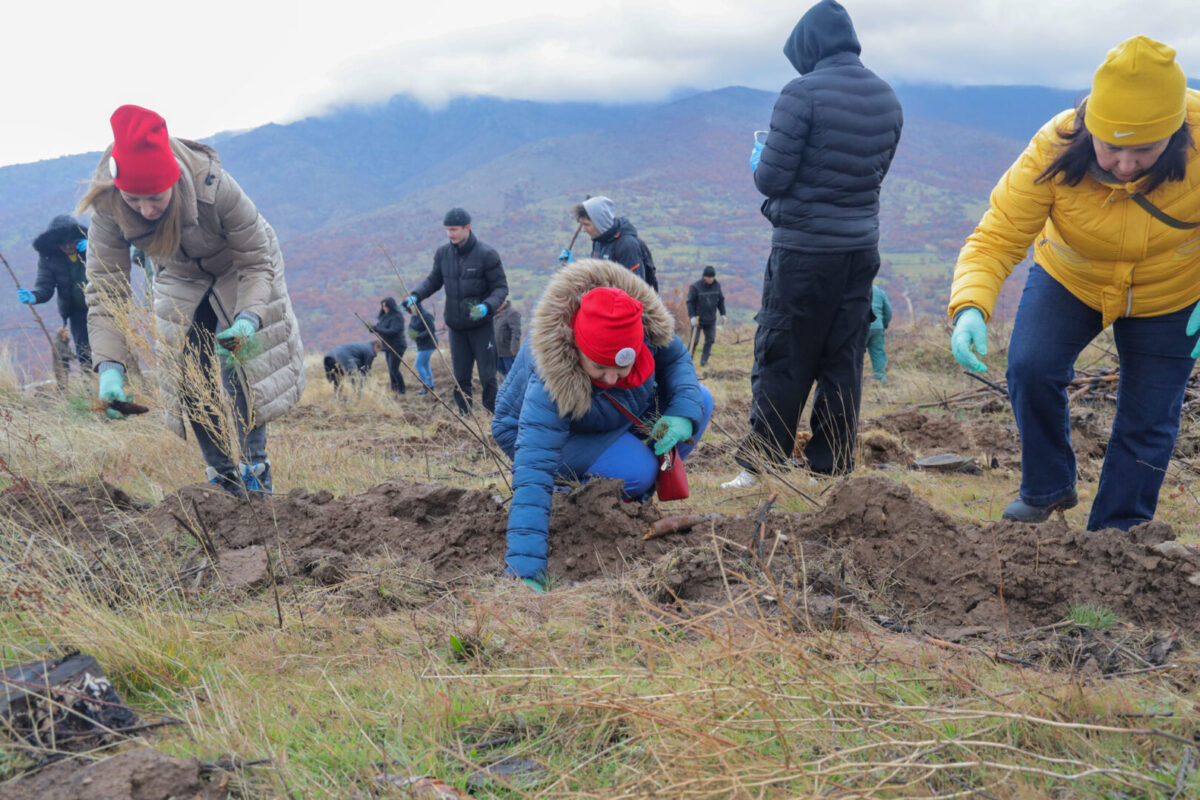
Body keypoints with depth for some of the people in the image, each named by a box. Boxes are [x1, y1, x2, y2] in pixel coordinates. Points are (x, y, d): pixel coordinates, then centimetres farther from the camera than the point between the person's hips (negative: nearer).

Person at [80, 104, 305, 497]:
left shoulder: (214, 187, -40)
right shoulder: (106, 207, -32)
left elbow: (257, 262, -30)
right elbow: (105, 288, -28)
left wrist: (248, 319, -49)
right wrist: (110, 368, -41)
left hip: (239, 270, -3)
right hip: (182, 281, 4)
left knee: (241, 368, -14)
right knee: (190, 378, -2)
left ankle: (254, 475, -5)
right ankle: (224, 477, 11)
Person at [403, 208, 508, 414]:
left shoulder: (486, 254, -11)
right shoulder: (443, 253, 2)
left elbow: (501, 287, -8)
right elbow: (434, 280, 15)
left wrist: (487, 306, -26)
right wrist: (415, 295, -3)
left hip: (481, 325, -4)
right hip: (456, 326, 4)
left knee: (487, 376, -2)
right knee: (460, 377, 7)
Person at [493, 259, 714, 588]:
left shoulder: (648, 325, -31)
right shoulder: (548, 387, -44)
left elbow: (675, 357, -9)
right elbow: (533, 472, -50)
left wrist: (684, 411, -30)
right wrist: (526, 567, -58)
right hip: (549, 431, -6)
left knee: (700, 401, -12)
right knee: (636, 471, -32)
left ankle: (638, 494, 2)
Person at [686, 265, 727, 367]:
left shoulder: (717, 285, 3)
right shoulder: (695, 287, -11)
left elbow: (721, 300, 13)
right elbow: (690, 302, -9)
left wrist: (722, 314, 12)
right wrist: (692, 316, -15)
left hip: (711, 320, 4)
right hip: (698, 318, -4)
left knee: (710, 339, 2)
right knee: (694, 340, -5)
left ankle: (704, 361, 10)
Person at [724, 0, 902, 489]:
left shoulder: (803, 93, -14)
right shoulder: (888, 99, 7)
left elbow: (771, 179, -13)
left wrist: (759, 162, 8)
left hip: (803, 249, -6)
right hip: (861, 247, 6)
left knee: (782, 361, 3)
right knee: (842, 363, 11)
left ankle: (761, 464, 9)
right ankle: (832, 468, 16)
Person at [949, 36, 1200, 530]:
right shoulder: (1053, 150, -33)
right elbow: (995, 239, -31)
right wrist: (970, 310, -50)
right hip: (1069, 280, 0)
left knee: (1148, 423, 4)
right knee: (1031, 367, -22)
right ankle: (1047, 489, 6)